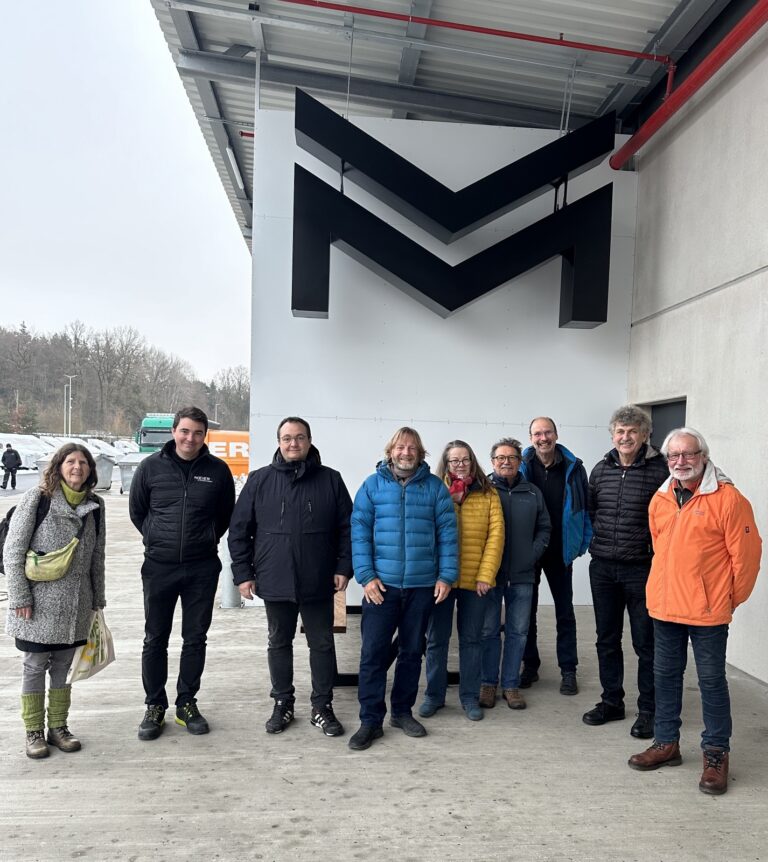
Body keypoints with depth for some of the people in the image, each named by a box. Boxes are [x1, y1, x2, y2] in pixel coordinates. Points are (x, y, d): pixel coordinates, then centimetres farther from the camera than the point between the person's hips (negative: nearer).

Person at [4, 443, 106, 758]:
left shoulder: (95, 505, 3)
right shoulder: (36, 499, -10)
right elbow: (13, 551, -9)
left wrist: (97, 597, 13)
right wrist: (19, 597, -12)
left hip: (76, 606, 4)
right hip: (38, 604, -4)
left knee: (63, 666, 15)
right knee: (35, 666, 8)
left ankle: (58, 727, 29)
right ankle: (34, 732, 24)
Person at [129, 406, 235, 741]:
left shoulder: (218, 470, -3)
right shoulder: (151, 466, -3)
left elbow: (226, 513, 11)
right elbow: (136, 510, 10)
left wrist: (207, 538, 7)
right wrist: (157, 538, 7)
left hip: (202, 568, 0)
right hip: (159, 566, 0)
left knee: (195, 638, 10)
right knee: (155, 640, 10)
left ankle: (187, 703, 26)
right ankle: (155, 707, 25)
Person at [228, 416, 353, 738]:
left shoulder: (330, 480, 0)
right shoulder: (259, 480, 0)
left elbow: (347, 527, 2)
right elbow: (239, 530, 2)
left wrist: (343, 567, -4)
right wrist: (243, 573, -1)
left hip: (318, 583, 0)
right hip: (274, 582, 1)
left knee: (322, 644, 9)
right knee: (279, 644, 15)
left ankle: (322, 707, 25)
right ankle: (283, 704, 31)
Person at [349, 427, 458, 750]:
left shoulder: (435, 487, 3)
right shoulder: (372, 485, 1)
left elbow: (447, 533, 2)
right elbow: (360, 532, -3)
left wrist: (446, 576, -4)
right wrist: (366, 576, -10)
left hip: (422, 586, 2)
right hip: (381, 584, -1)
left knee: (412, 651, 13)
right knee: (373, 651, -1)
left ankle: (402, 711, 29)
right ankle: (370, 720, 12)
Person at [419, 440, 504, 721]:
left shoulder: (488, 494, 3)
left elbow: (496, 535, -3)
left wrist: (486, 575, -9)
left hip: (475, 580, 1)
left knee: (471, 639, 12)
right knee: (437, 638, 10)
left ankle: (470, 696, 26)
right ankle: (434, 695, 25)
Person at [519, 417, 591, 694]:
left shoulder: (573, 467, -4)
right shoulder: (521, 467, -5)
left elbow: (585, 506, 1)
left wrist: (582, 543, -4)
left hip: (560, 551, 0)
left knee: (565, 612, 9)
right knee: (526, 610, 11)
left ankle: (568, 671, 21)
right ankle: (530, 666, 25)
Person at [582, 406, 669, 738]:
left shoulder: (659, 470, -9)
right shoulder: (601, 470, 6)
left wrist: (653, 547, -8)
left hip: (641, 569, -5)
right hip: (602, 567, 5)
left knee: (645, 642, 7)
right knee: (607, 639, 15)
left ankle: (648, 710, 22)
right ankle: (611, 702, 30)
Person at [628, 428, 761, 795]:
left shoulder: (727, 499, -12)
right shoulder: (660, 500, 7)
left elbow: (746, 554, -9)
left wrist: (732, 598, -2)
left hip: (708, 611, -6)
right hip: (665, 606, 6)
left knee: (711, 681, 7)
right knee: (665, 675, 15)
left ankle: (716, 754, 22)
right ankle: (666, 743, 30)